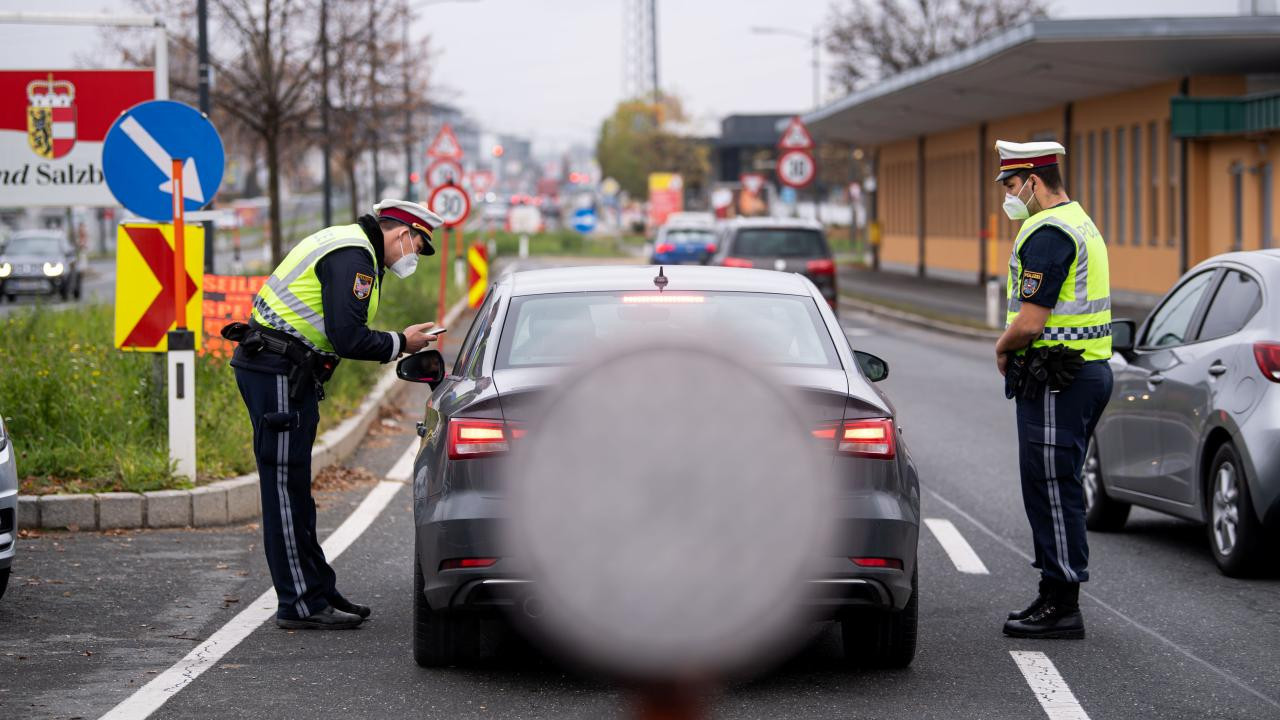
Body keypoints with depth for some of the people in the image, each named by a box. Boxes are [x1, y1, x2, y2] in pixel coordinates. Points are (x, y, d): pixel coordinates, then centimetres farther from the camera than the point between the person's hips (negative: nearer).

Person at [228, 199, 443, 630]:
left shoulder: (350, 246, 19)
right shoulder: (352, 257, -15)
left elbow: (341, 332, 20)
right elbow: (347, 338, -22)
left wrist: (396, 344, 9)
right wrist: (400, 344, -8)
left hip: (288, 375, 11)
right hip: (277, 372, -11)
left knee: (294, 489, 14)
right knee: (286, 487, -6)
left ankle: (319, 592, 20)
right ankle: (301, 605, -2)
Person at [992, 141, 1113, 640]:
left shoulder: (1047, 234, -17)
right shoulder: (1080, 224, 18)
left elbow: (1029, 321, -22)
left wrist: (1003, 349, -2)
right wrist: (1013, 348, 10)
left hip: (1057, 382, -11)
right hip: (1088, 370, 11)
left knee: (1052, 489, -7)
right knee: (1055, 489, 15)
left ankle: (1062, 608, -4)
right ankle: (1054, 598, 20)